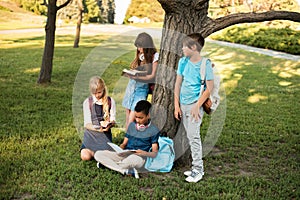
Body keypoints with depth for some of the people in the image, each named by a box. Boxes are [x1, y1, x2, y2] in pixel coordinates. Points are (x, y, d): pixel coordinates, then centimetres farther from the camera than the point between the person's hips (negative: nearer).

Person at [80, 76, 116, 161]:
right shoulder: (87, 102, 1)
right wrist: (97, 128, -24)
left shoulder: (110, 101, 4)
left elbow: (113, 120, 2)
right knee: (85, 156, -22)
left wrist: (109, 125, -22)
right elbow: (87, 124, -4)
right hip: (91, 133, 0)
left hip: (105, 134, 0)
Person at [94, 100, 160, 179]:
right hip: (124, 154, 6)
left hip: (139, 157, -6)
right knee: (98, 154, -15)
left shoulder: (153, 130, 1)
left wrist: (145, 153, -23)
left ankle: (108, 164, -20)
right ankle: (126, 171, -27)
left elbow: (155, 153, -2)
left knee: (132, 159, -45)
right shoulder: (132, 125, 17)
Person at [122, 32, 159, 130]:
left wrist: (136, 77, -21)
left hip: (142, 88, -6)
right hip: (131, 85, 6)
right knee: (127, 120, 6)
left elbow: (153, 76, -10)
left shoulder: (154, 56, -6)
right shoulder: (139, 55, 12)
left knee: (131, 121, -11)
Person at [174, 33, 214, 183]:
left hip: (195, 104, -6)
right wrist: (176, 105, 5)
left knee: (193, 136, -8)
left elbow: (209, 88, -11)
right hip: (183, 104, 7)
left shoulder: (205, 64, -11)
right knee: (190, 136, 12)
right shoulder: (183, 62, 5)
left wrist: (197, 106, -16)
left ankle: (197, 170, 2)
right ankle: (198, 167, 24)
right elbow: (178, 83, 8)